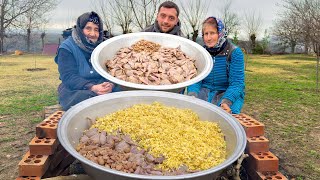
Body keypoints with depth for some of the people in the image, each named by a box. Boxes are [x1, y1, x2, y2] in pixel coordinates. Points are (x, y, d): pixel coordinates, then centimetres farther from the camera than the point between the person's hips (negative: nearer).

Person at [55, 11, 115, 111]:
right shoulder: (66, 48, -4)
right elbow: (69, 77, -14)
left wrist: (109, 84, -23)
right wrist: (92, 87, -30)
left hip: (100, 87, 4)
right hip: (74, 90, -3)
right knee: (85, 97, -37)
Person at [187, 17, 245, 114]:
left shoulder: (235, 53, -7)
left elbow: (236, 83, -12)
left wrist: (226, 101, -31)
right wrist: (192, 94, -24)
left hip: (227, 93, -2)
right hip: (204, 92, 3)